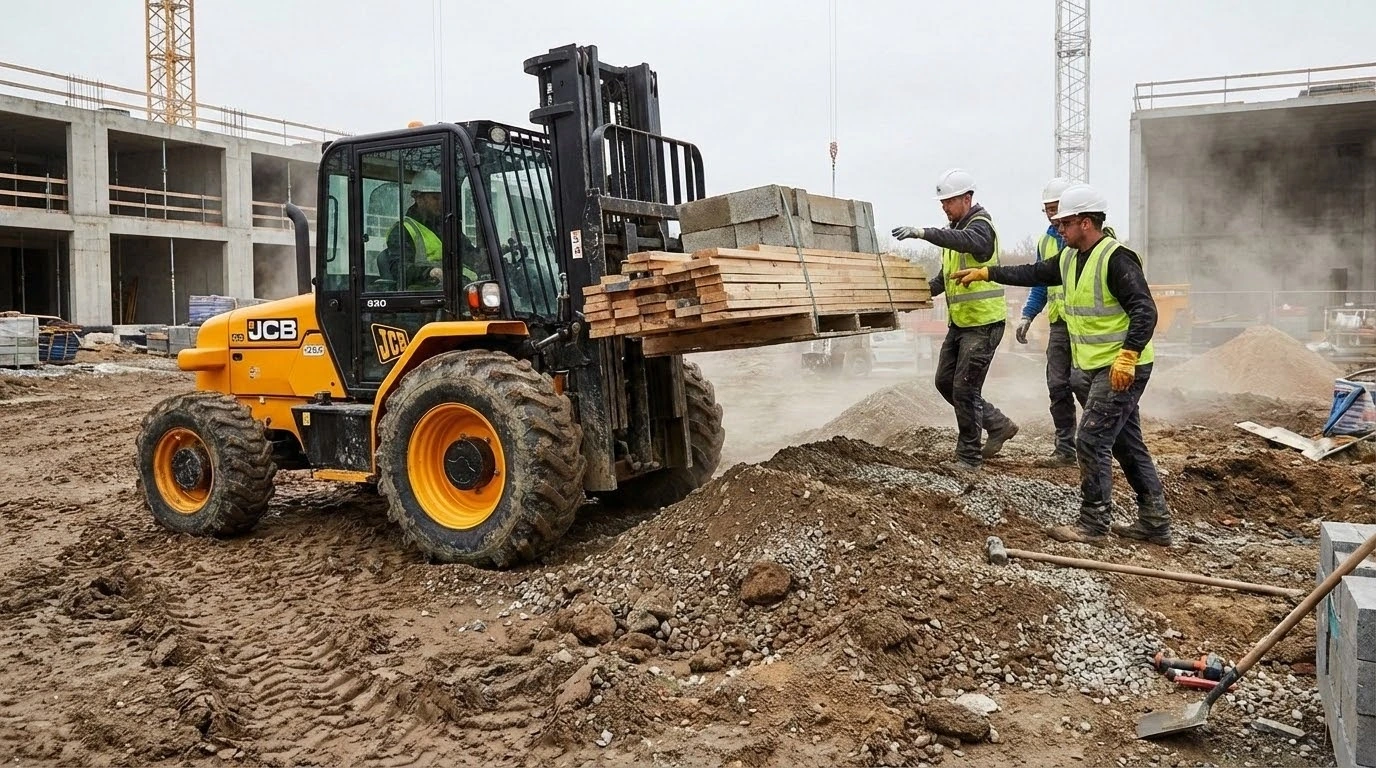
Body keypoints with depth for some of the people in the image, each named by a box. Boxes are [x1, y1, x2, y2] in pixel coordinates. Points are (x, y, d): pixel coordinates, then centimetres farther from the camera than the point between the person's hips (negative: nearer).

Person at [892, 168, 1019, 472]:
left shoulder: (980, 225, -13)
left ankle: (969, 456, 7)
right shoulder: (954, 229, 15)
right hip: (959, 322, 9)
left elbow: (967, 241, -39)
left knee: (965, 388, -6)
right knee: (945, 382, 12)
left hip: (983, 323, -9)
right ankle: (998, 425, 27)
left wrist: (923, 232, -48)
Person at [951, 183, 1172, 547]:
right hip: (1098, 367, 10)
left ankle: (1094, 524, 1)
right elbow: (1034, 273, 20)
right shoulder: (1069, 258, 10)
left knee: (1091, 441, -8)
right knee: (1126, 443, 13)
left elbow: (1145, 311, -23)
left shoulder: (1116, 258, -18)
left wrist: (1127, 357, -29)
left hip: (1122, 369, -10)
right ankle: (1155, 522, 21)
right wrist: (986, 273, 18)